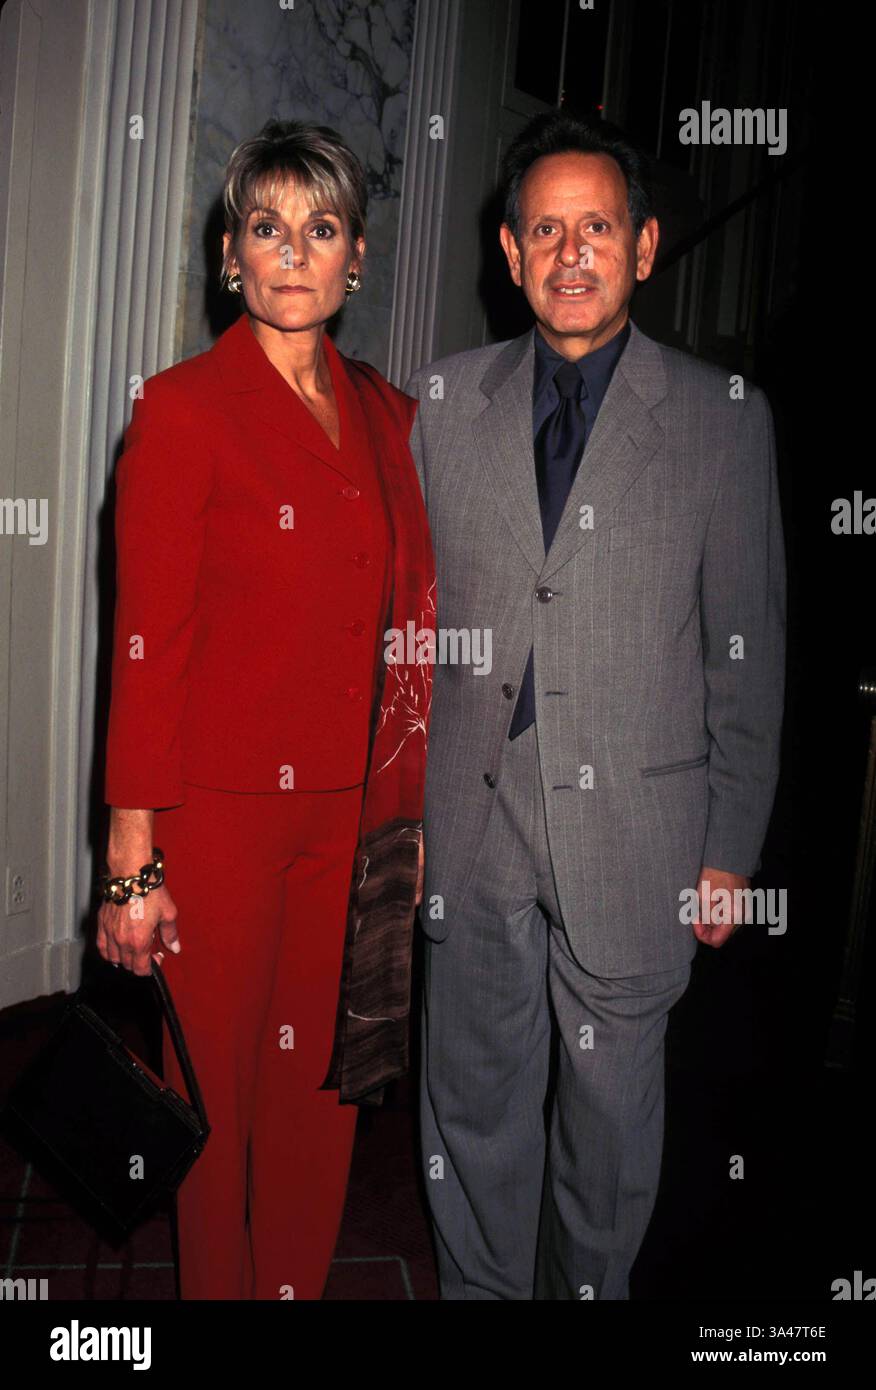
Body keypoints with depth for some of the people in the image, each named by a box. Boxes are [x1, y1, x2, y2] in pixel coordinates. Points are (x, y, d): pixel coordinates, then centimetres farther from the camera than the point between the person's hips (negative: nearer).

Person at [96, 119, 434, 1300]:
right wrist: (134, 861, -12)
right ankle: (219, 1288, 37)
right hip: (222, 807, -4)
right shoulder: (183, 409, -8)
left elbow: (405, 621, 10)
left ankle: (301, 1284, 39)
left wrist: (411, 803, 8)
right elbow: (146, 645, -11)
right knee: (217, 1081, 12)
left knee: (325, 1072, 16)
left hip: (355, 810, 5)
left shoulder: (385, 413, 8)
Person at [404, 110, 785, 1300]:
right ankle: (479, 1290, 39)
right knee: (474, 1101, 16)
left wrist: (731, 848, 0)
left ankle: (593, 1288, 40)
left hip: (633, 832, -1)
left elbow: (747, 651, 0)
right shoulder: (445, 401, 5)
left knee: (612, 1111, 15)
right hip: (472, 819, 2)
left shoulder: (724, 418, -1)